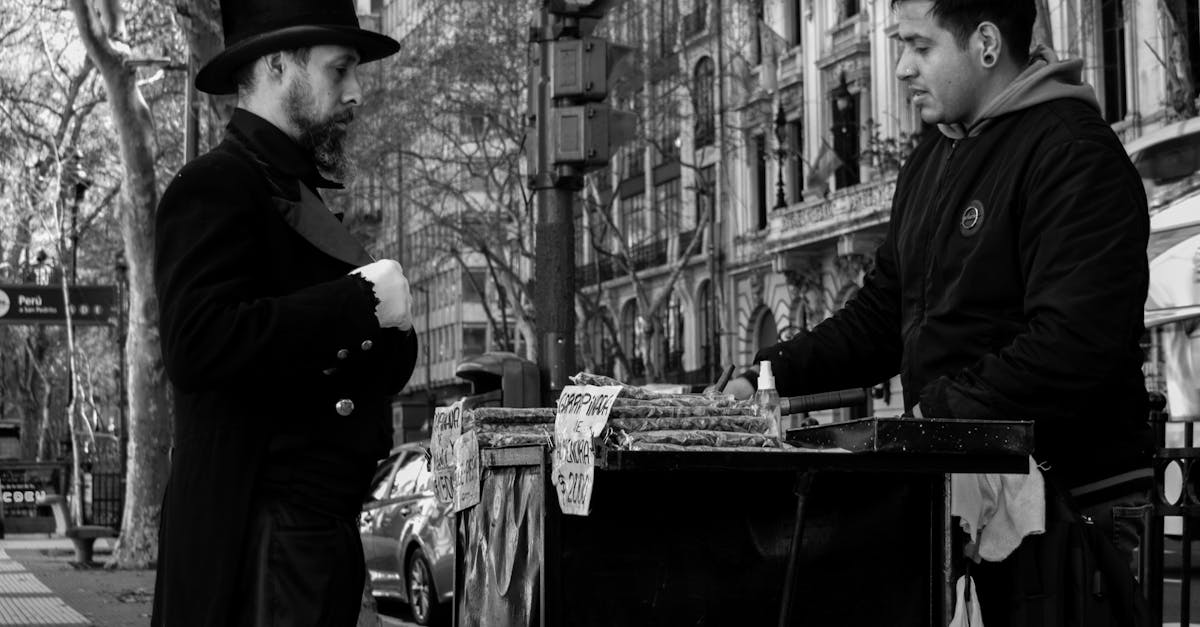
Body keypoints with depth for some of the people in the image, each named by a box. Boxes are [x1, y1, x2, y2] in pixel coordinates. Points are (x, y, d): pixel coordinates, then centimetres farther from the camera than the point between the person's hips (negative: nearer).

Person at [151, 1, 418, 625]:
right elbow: (196, 345, -24)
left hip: (327, 523, 9)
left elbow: (381, 373, 22)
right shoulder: (213, 187, -8)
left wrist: (391, 322, -2)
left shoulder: (301, 195, 21)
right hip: (263, 534, -9)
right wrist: (360, 302, -19)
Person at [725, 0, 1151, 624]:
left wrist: (942, 410, -21)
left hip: (1072, 496, -8)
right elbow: (879, 316, 18)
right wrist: (770, 375, 5)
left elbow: (1075, 344, -23)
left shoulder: (1072, 152, -13)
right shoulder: (930, 162, 16)